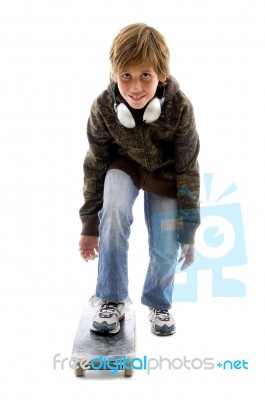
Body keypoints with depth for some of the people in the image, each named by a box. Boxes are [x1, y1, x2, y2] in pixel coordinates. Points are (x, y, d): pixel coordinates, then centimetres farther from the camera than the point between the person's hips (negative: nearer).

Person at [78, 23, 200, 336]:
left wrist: (188, 231, -18)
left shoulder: (180, 107, -30)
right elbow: (95, 165, -15)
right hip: (124, 166, 0)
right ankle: (112, 301, -12)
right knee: (114, 209, -30)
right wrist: (89, 225, -10)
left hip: (165, 173, 0)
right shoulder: (103, 107, -27)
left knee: (166, 249, -4)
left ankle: (159, 304, 27)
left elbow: (188, 169, -20)